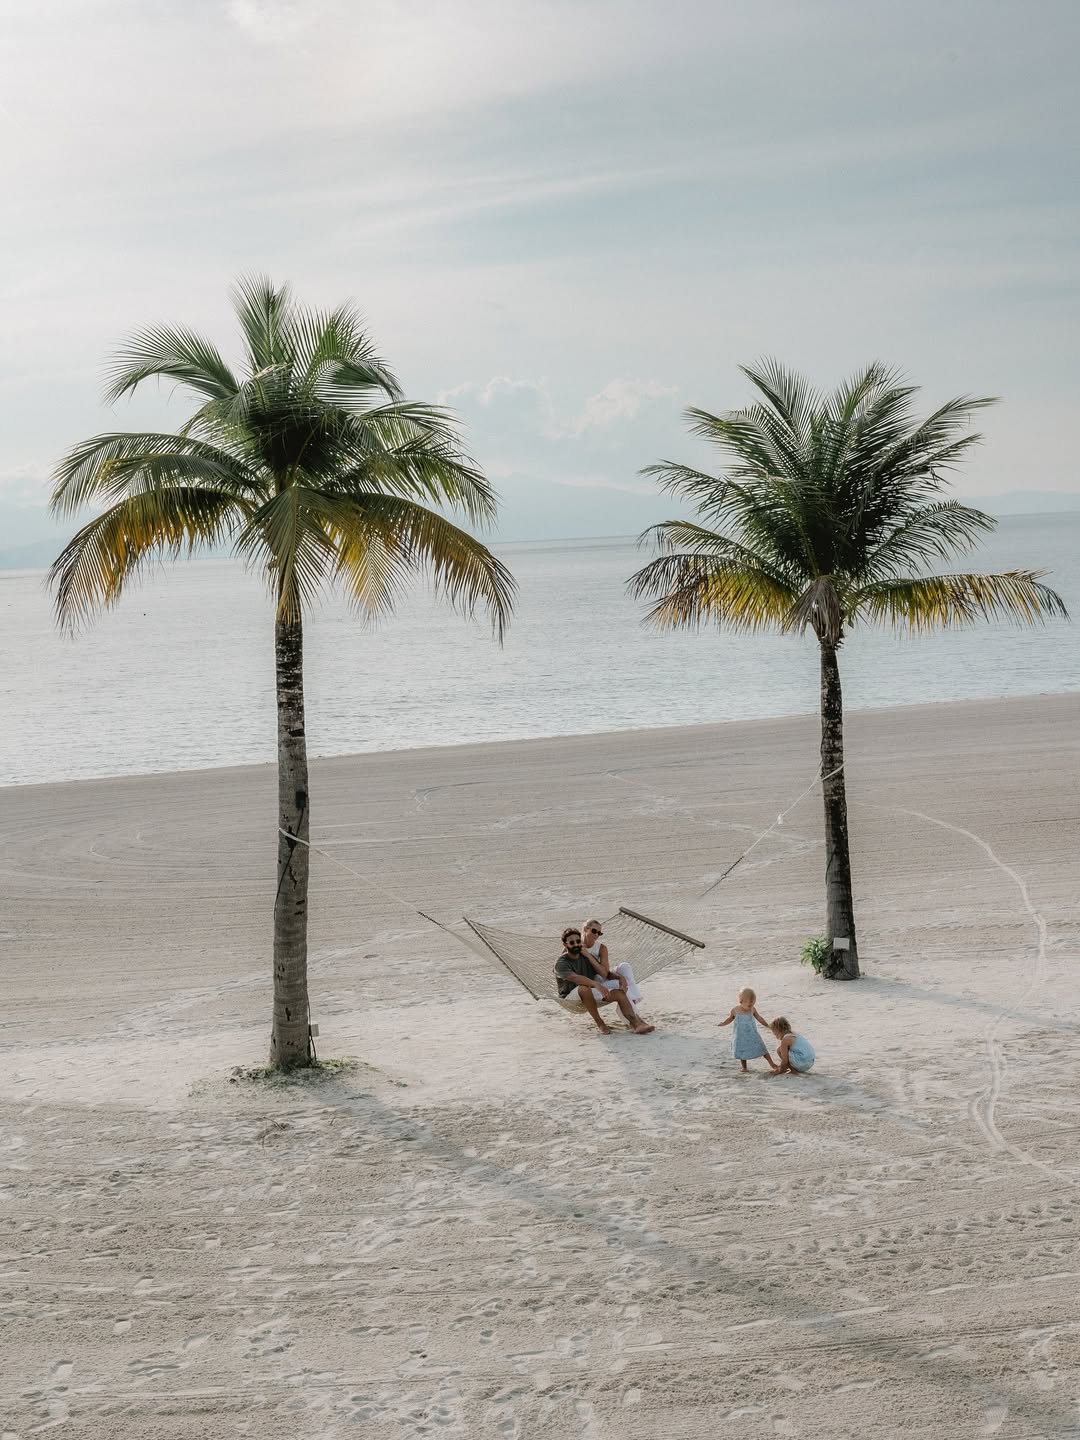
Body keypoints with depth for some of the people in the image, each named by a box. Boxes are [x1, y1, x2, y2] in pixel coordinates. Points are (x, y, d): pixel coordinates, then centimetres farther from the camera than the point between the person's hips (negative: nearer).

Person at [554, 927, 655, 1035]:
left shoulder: (587, 958, 10)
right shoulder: (561, 963, -12)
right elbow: (575, 978, -31)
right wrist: (597, 985, -46)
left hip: (590, 996, 6)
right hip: (570, 997, -6)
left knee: (619, 992, -15)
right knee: (584, 988, -39)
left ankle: (636, 1023, -27)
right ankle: (599, 1023, -28)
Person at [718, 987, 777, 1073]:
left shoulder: (752, 1010, -7)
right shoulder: (735, 1010, -10)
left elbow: (759, 1018, 8)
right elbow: (730, 1019, 7)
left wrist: (767, 1025, 12)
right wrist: (723, 1023, -7)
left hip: (752, 1034, 1)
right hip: (740, 1036, -1)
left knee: (762, 1049, 2)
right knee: (742, 1051, 8)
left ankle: (772, 1065, 8)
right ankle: (744, 1067, 26)